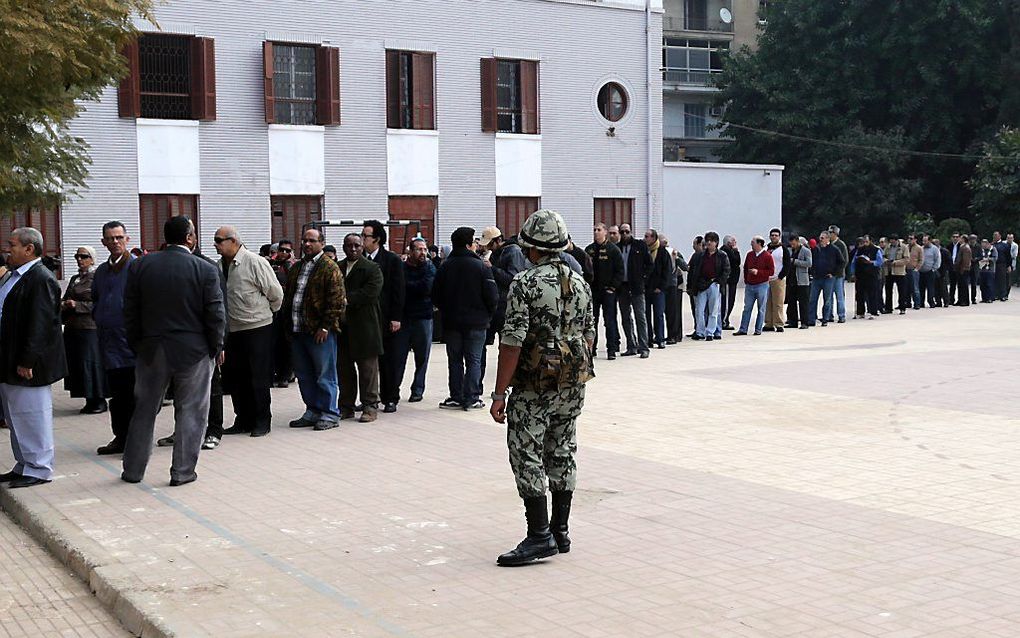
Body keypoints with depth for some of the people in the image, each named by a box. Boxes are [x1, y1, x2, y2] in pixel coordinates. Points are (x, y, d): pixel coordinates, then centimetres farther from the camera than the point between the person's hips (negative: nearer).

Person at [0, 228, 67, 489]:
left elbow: (39, 325, -22)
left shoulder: (41, 280, -17)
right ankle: (24, 465, 28)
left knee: (32, 416, -1)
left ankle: (38, 469, 9)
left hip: (28, 366, -10)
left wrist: (27, 362, -24)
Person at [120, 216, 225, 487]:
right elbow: (215, 315, -8)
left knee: (145, 409, 14)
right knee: (190, 411, 6)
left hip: (151, 350, 3)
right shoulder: (205, 270, -9)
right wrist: (216, 348, 3)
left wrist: (136, 344, 12)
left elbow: (130, 311, 3)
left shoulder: (140, 266, 0)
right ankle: (182, 471, 8)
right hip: (193, 352, -3)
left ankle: (133, 469, 20)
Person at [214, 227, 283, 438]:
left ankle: (262, 421, 12)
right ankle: (243, 420, 22)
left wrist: (266, 313, 7)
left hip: (257, 329, -6)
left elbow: (276, 294, -7)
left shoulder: (255, 263, -13)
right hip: (232, 331, 6)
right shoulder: (220, 265, 4)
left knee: (259, 378, 1)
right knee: (235, 378, 11)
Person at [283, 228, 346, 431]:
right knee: (304, 375, 13)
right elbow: (287, 296, 23)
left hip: (320, 331, -8)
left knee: (325, 375, -1)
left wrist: (326, 326, -16)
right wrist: (288, 323, 14)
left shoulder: (329, 268, -6)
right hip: (297, 331, 8)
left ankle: (330, 414, 6)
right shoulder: (296, 268, 18)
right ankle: (312, 412, 22)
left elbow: (336, 300, -12)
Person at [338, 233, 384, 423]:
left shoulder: (372, 268, -4)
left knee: (367, 368, 1)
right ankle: (346, 406, 18)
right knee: (344, 368, 10)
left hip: (364, 326, -5)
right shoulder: (337, 268, 13)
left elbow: (371, 293, -17)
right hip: (342, 326, 5)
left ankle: (370, 406, 8)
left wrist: (346, 299, -19)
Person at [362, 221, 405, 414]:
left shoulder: (392, 260, -2)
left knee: (388, 361, 3)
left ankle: (390, 399, 11)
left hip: (385, 318, -3)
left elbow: (398, 290, -4)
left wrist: (396, 317, -9)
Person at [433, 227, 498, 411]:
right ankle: (471, 398, 3)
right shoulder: (481, 266, -11)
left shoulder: (445, 266, 0)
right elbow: (493, 297, -12)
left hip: (451, 322, 3)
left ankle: (456, 397, 11)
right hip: (476, 322, -3)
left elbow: (435, 295, 3)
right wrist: (488, 313, 6)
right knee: (474, 361, 4)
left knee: (455, 361, 10)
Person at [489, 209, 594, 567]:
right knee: (562, 454, 13)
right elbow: (588, 335, 14)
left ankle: (540, 536, -5)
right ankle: (560, 531, 19)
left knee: (527, 457, -2)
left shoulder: (525, 284, -13)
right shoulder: (580, 284, 7)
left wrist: (500, 394, -14)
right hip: (573, 383, 7)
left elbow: (512, 342, -17)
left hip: (535, 386, -7)